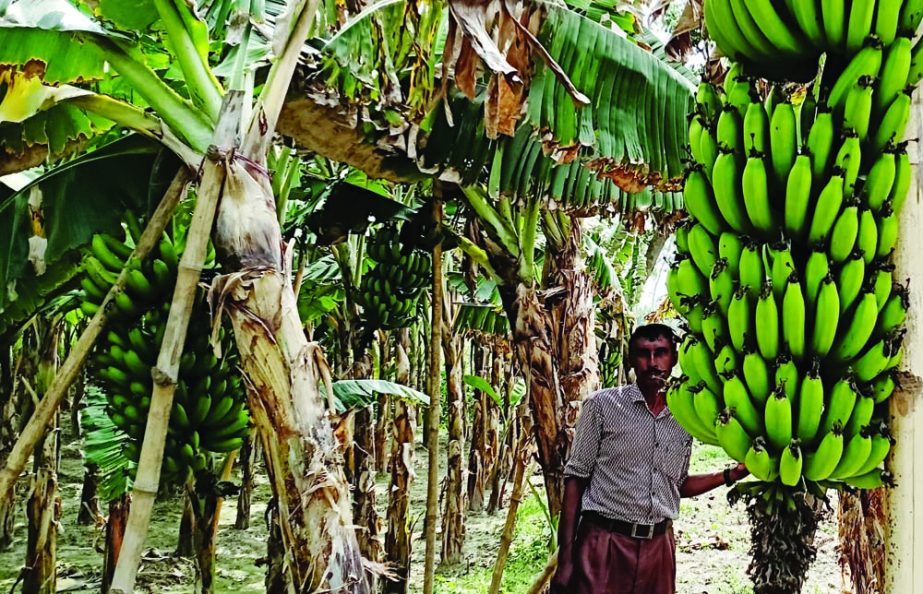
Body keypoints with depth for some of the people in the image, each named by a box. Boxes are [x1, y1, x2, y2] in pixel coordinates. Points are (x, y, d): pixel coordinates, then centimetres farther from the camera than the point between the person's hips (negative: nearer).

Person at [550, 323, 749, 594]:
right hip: (605, 542, -4)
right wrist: (565, 560, -10)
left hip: (659, 546, 4)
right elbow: (576, 479, -5)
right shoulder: (603, 405, -4)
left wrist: (730, 475, 7)